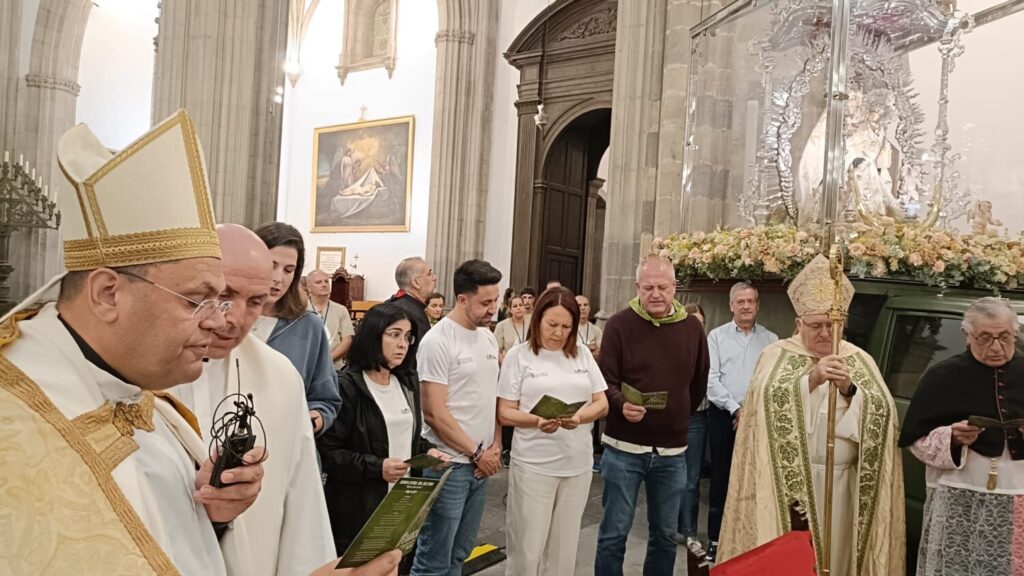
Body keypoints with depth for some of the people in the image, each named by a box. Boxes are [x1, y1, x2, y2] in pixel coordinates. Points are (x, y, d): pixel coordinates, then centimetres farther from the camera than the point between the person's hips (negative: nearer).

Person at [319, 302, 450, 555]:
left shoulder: (408, 383, 10)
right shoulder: (347, 386, -14)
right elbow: (328, 452, -16)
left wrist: (428, 450, -1)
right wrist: (376, 468, -25)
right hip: (358, 508, -6)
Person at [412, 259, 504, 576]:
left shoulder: (488, 337, 8)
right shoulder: (438, 341, -14)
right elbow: (435, 414, -16)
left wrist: (495, 446, 1)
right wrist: (476, 453, -10)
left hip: (481, 465, 7)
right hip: (449, 464, -7)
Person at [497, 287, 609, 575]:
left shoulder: (582, 354, 5)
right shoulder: (519, 355, -3)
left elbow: (602, 404, 6)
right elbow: (505, 413, -4)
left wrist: (580, 416, -15)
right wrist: (537, 421, -23)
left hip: (578, 464, 3)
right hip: (533, 465, -3)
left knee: (564, 548, 14)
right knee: (527, 549, 4)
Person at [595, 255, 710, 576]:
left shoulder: (692, 329, 4)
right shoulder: (619, 325, -7)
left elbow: (699, 384, 15)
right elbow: (605, 381, -12)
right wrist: (621, 405, -30)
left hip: (673, 450, 3)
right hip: (624, 447, -3)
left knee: (665, 535, 16)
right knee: (614, 533, 6)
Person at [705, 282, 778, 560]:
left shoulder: (770, 339, 7)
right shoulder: (717, 336, 3)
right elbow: (711, 379, -4)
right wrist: (736, 409, -10)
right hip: (724, 416, -1)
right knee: (721, 478, 5)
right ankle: (716, 539, 14)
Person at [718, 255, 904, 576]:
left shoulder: (859, 360, 7)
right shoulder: (777, 354, 0)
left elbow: (882, 412, -4)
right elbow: (766, 398, -17)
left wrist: (849, 389, -21)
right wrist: (811, 379, -28)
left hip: (839, 483, 2)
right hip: (785, 480, -2)